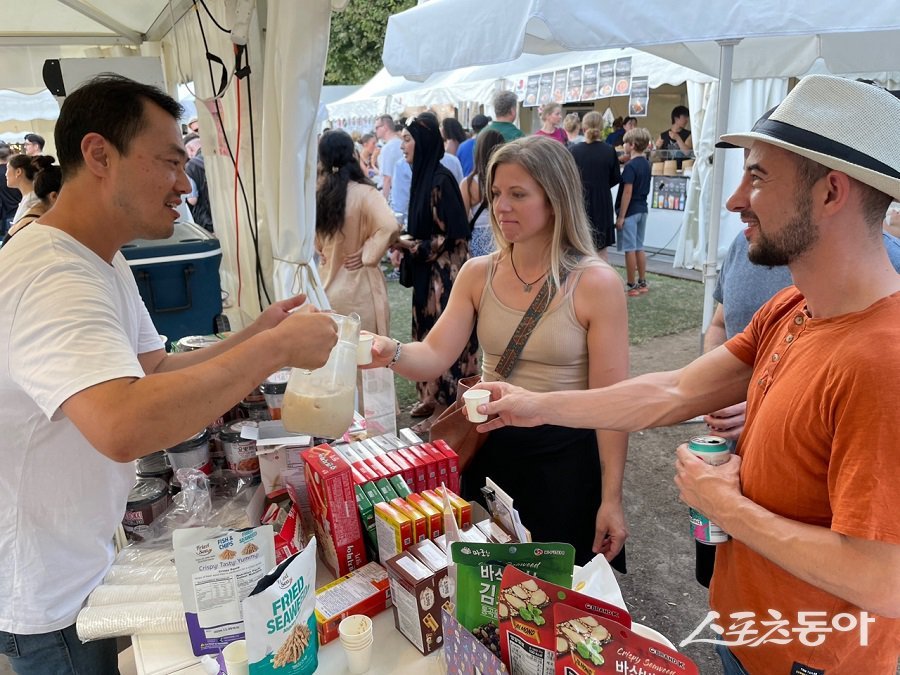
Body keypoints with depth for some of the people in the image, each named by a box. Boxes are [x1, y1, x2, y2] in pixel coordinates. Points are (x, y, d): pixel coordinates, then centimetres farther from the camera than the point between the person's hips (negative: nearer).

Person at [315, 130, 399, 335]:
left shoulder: (317, 194, -2)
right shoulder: (364, 193, -16)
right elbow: (390, 227, -29)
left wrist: (324, 253, 10)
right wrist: (368, 254, -16)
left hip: (327, 286, 5)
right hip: (357, 290, -5)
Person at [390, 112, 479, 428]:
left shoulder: (440, 179, -18)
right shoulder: (422, 175, 8)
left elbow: (452, 235, -19)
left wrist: (410, 246, -15)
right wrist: (403, 242, 4)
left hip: (445, 272, -9)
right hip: (428, 271, 9)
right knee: (428, 331, 16)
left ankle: (445, 406, 12)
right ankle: (432, 395, 29)